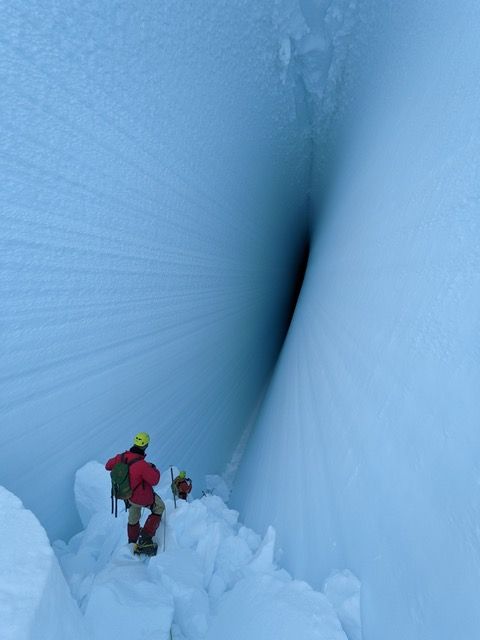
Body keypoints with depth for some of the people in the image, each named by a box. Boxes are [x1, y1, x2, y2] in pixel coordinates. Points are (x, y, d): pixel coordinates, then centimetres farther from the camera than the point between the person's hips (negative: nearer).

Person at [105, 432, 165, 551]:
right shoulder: (142, 465, -37)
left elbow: (108, 466, 2)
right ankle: (145, 537, 16)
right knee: (159, 508, 21)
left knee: (133, 518, 30)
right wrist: (154, 470, -7)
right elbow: (154, 481, -26)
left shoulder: (121, 457, -18)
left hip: (129, 495, 6)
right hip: (144, 498, -6)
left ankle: (132, 543, 49)